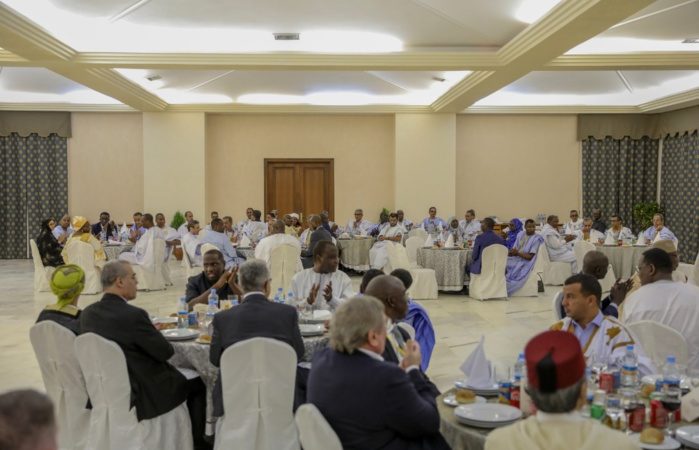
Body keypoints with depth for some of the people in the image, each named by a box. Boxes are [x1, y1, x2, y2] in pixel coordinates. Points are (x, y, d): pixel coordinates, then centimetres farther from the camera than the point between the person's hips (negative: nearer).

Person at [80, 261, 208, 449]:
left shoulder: (87, 313, -4)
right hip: (143, 394, -8)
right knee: (197, 385, 14)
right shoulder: (133, 315, -28)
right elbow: (166, 352, -18)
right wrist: (156, 335, 2)